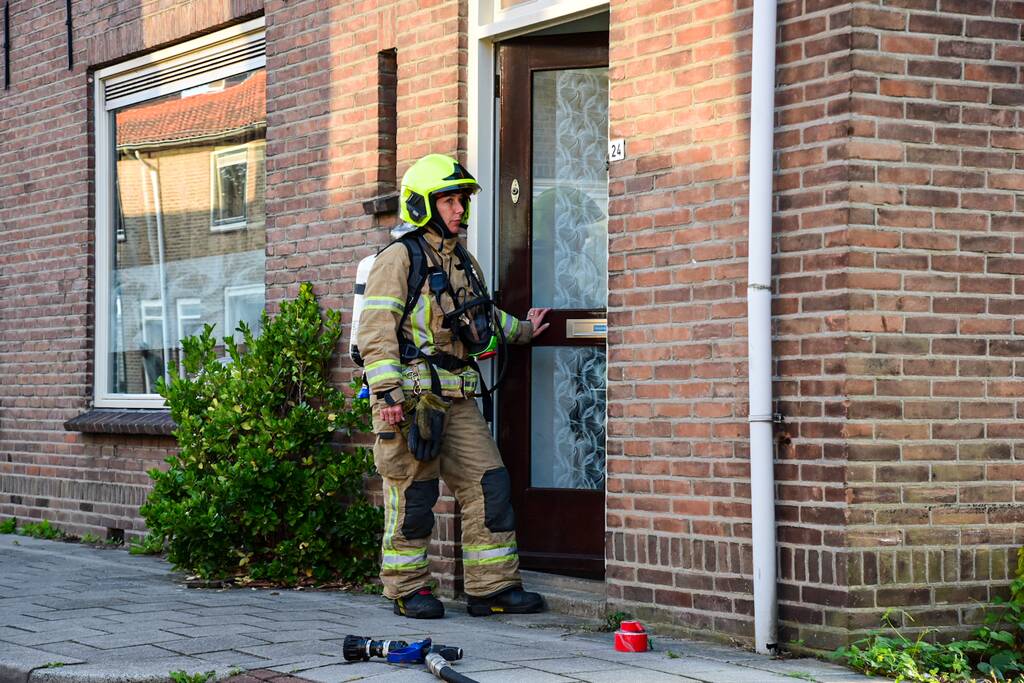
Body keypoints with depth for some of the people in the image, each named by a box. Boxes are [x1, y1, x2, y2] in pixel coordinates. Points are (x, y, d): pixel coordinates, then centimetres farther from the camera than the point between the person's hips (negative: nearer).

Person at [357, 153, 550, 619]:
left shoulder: (464, 263, 19)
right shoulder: (399, 259, -6)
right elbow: (376, 330, -14)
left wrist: (521, 331, 44)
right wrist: (387, 391, -22)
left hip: (456, 398, 8)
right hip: (410, 398, -8)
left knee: (488, 486, 3)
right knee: (413, 495, -1)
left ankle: (493, 588, 8)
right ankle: (407, 590, 10)